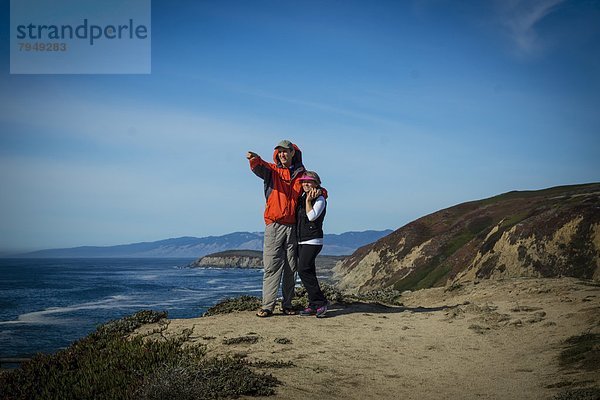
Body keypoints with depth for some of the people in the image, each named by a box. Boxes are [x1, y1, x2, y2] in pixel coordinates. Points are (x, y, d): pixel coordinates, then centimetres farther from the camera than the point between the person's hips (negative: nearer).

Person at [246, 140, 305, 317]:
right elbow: (259, 168, -15)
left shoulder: (301, 174, 12)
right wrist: (255, 159, -40)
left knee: (291, 268, 6)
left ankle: (287, 304, 14)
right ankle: (267, 306, -4)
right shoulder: (272, 170, 6)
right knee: (272, 266, -5)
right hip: (274, 225, -2)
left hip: (293, 226, 2)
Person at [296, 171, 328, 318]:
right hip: (301, 241, 8)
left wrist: (308, 201, -10)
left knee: (304, 270, -18)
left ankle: (320, 303, -13)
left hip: (313, 241, -8)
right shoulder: (302, 198, 18)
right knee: (307, 272, 5)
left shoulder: (320, 199, -5)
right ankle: (314, 305, 8)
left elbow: (312, 216, -17)